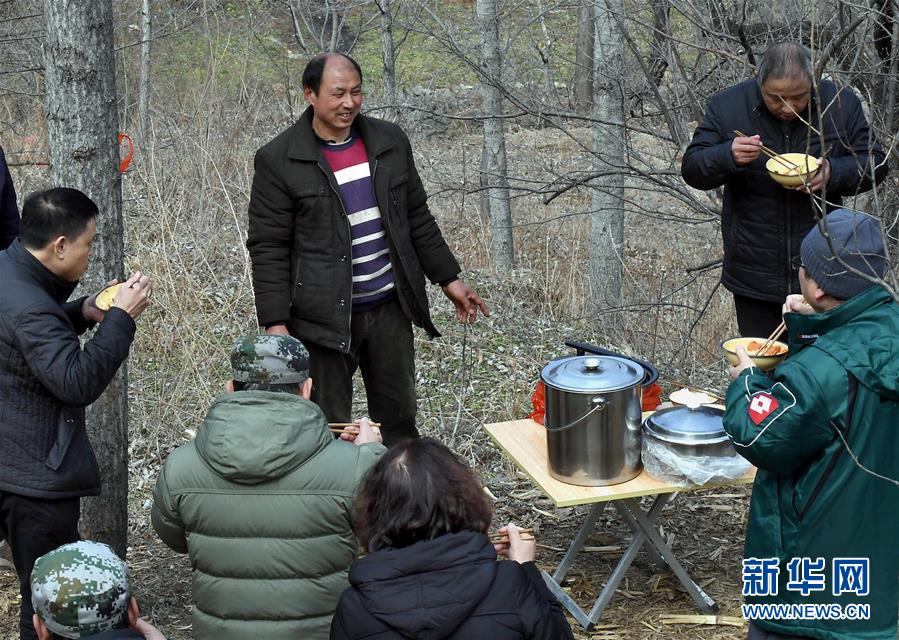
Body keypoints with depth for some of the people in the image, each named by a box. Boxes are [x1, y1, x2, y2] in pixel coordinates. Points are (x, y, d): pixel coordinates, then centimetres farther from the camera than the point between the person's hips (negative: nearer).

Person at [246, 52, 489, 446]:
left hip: (389, 309, 4)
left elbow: (417, 218, 16)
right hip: (324, 318, -4)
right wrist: (275, 322, -14)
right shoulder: (278, 161, -8)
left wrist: (449, 279, 15)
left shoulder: (390, 142, 6)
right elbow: (268, 249, -8)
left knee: (399, 422, 14)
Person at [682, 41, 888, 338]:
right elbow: (692, 170, -6)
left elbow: (875, 163, 1)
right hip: (753, 276, 0)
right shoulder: (727, 106, -7)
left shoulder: (841, 105, -5)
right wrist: (728, 156, -27)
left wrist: (834, 173, -20)